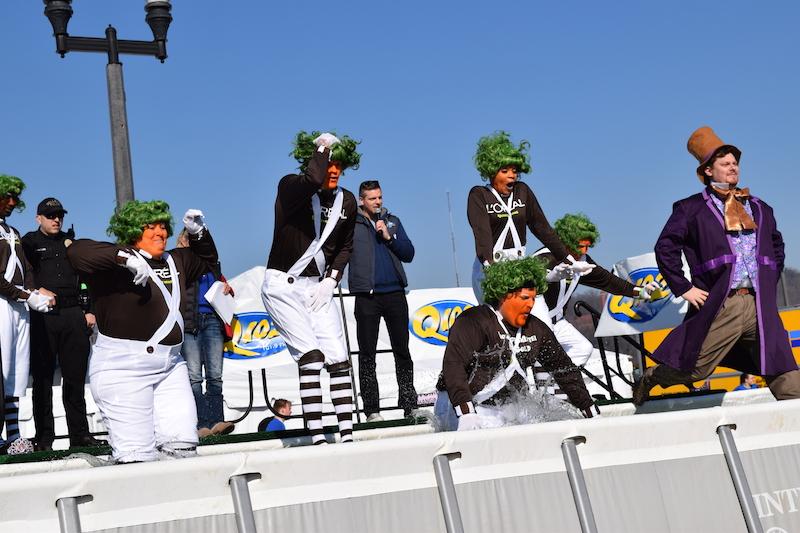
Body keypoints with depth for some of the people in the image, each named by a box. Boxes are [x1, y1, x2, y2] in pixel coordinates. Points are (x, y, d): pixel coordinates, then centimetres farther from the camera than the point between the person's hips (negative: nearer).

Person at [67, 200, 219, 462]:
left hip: (170, 363, 7)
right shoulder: (117, 264, -6)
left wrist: (198, 232, 13)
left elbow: (206, 258, 34)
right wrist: (127, 257, -31)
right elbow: (77, 251, -22)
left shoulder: (175, 262, 17)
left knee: (184, 445, 2)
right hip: (122, 366, -7)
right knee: (137, 455, -10)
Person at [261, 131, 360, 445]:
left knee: (339, 359, -4)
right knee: (311, 357, -17)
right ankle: (317, 439, -17)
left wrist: (330, 280, 3)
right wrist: (323, 146, -20)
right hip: (283, 285, -5)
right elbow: (313, 181, -36)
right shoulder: (291, 186, -11)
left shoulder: (347, 202, 5)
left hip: (318, 288, 5)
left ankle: (347, 436, 0)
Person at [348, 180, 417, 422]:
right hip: (367, 296, -3)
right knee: (367, 354, 0)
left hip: (395, 293, 3)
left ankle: (409, 405, 12)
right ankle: (372, 409, 5)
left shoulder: (392, 222, 13)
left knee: (402, 351, 6)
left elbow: (409, 254, 7)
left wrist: (389, 237, -6)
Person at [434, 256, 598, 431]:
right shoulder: (473, 322, -15)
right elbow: (453, 365, -26)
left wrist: (589, 409, 14)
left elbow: (564, 368, 17)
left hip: (501, 410, 7)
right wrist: (466, 413, -37)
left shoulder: (536, 329, 7)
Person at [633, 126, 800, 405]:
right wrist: (683, 288, -4)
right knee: (693, 369, 0)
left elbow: (777, 246, 32)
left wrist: (769, 283, 18)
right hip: (720, 307, -4)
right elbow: (665, 247, 1)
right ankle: (649, 379, 28)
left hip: (761, 308, 4)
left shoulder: (760, 209, 21)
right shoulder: (692, 208, 4)